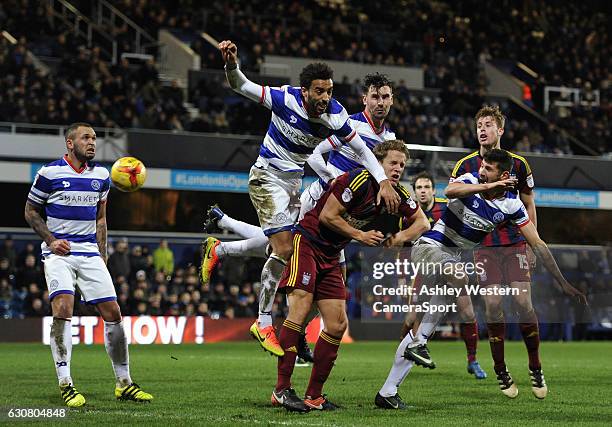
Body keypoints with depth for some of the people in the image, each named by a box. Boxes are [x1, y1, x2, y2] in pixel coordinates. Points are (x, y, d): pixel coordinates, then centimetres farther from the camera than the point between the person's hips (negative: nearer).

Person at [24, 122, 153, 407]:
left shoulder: (100, 175, 10)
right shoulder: (50, 173, -4)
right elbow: (31, 212, 5)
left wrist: (102, 256, 12)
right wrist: (51, 240, -9)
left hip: (89, 253, 5)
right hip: (58, 253, -4)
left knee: (112, 313, -1)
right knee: (63, 309, -23)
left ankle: (123, 384, 10)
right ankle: (65, 384, -19)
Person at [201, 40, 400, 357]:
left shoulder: (335, 115, -14)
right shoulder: (286, 99, -23)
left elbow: (363, 151, -6)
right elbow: (241, 86, -16)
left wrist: (384, 182, -19)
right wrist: (231, 63, -36)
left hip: (294, 180, 6)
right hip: (267, 176, -6)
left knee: (274, 245, 12)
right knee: (284, 248, -16)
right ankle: (263, 324, -5)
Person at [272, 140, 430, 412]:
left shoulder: (397, 194, 2)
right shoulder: (358, 180, -19)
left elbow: (422, 222, 11)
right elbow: (327, 216, -18)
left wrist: (401, 237, -7)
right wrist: (360, 235, -14)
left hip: (331, 256, 8)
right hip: (307, 243, -8)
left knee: (337, 325, 2)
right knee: (300, 309, -22)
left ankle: (314, 396, 8)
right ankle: (281, 389, -23)